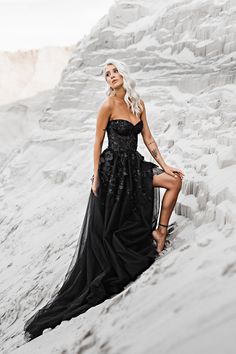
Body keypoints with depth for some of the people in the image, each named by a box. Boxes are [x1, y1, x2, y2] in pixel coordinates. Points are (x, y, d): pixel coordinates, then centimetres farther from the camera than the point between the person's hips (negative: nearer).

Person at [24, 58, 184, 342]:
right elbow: (97, 143, -9)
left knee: (174, 180, 0)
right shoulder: (108, 105, -10)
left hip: (135, 166, 6)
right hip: (112, 169, -6)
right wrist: (96, 177, -12)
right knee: (104, 232, -2)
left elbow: (148, 139, 11)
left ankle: (160, 233, 6)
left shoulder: (138, 103, 8)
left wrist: (164, 165, 5)